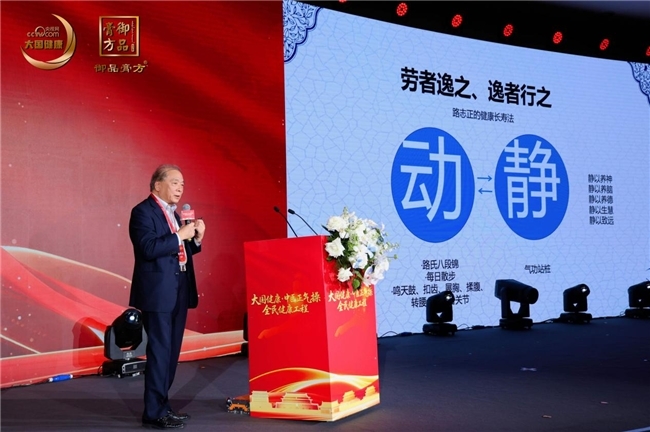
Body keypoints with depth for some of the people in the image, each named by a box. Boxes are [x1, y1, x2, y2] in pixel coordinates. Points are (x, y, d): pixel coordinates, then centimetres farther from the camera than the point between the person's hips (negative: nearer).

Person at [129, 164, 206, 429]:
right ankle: (154, 412, 2)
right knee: (159, 351, -6)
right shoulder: (143, 211, -9)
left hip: (178, 291, 9)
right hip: (158, 292, -9)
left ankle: (162, 405, 22)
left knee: (172, 351, 12)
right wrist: (180, 236, -20)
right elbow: (148, 248, -22)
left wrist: (196, 239, 2)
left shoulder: (173, 214, 17)